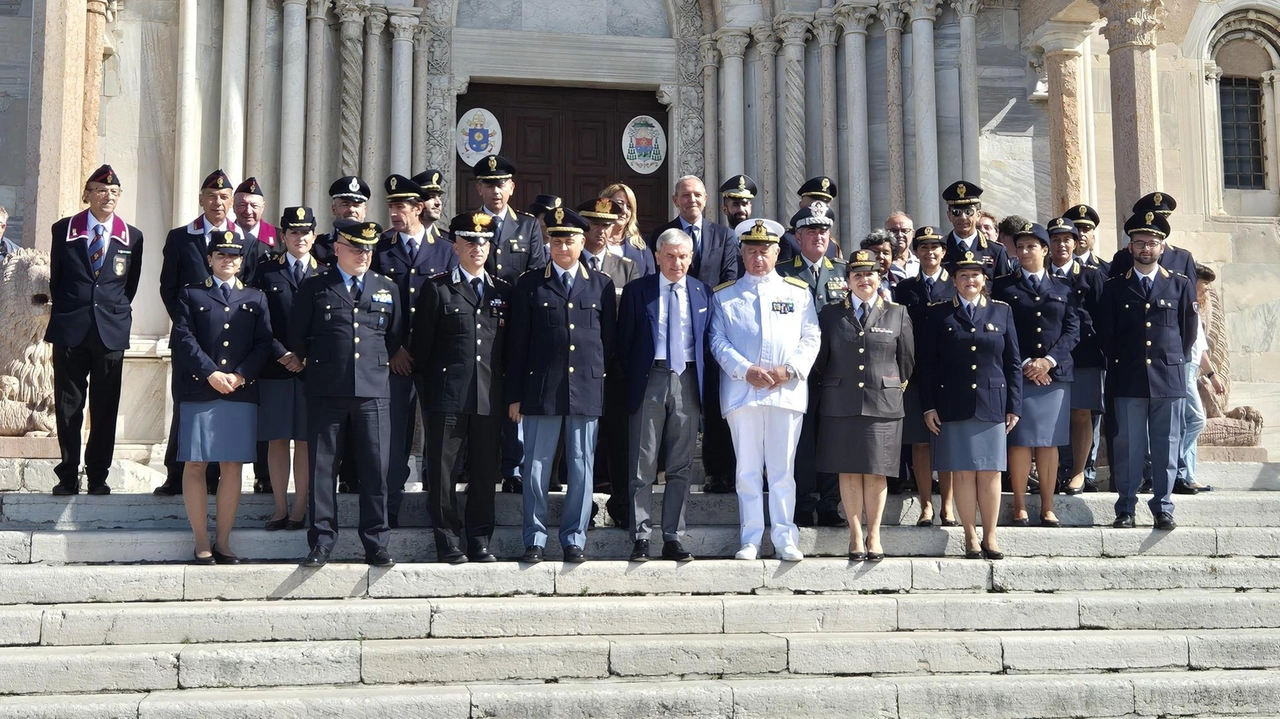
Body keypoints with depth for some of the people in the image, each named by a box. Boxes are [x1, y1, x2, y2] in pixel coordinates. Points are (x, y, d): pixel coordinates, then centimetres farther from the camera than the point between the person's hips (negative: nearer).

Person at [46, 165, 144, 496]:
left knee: (105, 407, 3)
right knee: (68, 406, 3)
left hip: (111, 331, 0)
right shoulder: (63, 230, 6)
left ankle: (98, 477, 12)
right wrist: (62, 314, 7)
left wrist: (118, 314, 6)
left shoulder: (132, 237, 6)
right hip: (70, 331, 0)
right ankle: (68, 476, 11)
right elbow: (56, 279, 11)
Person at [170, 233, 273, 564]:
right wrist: (210, 373, -13)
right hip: (198, 392, -2)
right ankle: (202, 543, 5)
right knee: (195, 465, -2)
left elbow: (263, 343, 6)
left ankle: (223, 541, 10)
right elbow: (183, 338, -2)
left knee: (233, 466, 3)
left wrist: (239, 375, -9)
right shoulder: (190, 294, 9)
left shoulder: (256, 298, 16)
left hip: (242, 393, 2)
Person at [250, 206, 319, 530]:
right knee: (277, 439, 4)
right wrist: (282, 355, -9)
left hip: (312, 370, 0)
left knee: (306, 440, 2)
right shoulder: (266, 271, 7)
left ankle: (299, 511, 7)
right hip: (274, 368, 0)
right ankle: (280, 510, 11)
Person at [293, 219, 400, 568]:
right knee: (322, 469, 2)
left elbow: (395, 338, 20)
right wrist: (316, 366, 12)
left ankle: (376, 545, 8)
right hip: (325, 393, -1)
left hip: (373, 392, 1)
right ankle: (322, 543, 10)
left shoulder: (387, 289, 14)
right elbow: (299, 337, 11)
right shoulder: (314, 287, 7)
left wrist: (380, 365, 13)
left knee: (376, 470, 0)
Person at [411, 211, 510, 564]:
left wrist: (508, 391, 9)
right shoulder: (437, 288, 3)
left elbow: (509, 346, 15)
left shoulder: (503, 291, 13)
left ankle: (479, 542, 16)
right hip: (447, 396, -3)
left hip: (490, 399, 3)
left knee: (485, 472, 7)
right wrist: (429, 386, 3)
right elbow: (421, 344, 3)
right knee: (442, 471, -1)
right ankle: (449, 543, 8)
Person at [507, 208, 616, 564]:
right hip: (541, 389, -1)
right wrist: (515, 395, 1)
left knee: (582, 470, 4)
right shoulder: (530, 284, 6)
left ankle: (575, 540, 14)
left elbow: (609, 340, 11)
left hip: (587, 390, 1)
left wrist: (609, 387, 6)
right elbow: (518, 344, 5)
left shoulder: (602, 285, 10)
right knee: (536, 468, 2)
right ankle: (534, 540, 12)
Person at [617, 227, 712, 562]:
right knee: (642, 467, -1)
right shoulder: (637, 290, 5)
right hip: (649, 380, -2)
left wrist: (704, 383, 5)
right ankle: (640, 538, 3)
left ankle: (673, 539, 9)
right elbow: (625, 340, 5)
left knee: (681, 467, 4)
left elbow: (709, 342, 13)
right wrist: (631, 379, -1)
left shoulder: (703, 293, 11)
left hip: (687, 381, 2)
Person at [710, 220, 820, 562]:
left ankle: (785, 539, 6)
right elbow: (718, 341, 4)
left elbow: (811, 339, 7)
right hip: (741, 391, 0)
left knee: (783, 470, 1)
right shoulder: (724, 295, 12)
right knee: (747, 469, 2)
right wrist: (746, 370, -11)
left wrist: (789, 370, -9)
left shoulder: (799, 292, 13)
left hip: (788, 390, 0)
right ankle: (751, 539, 7)